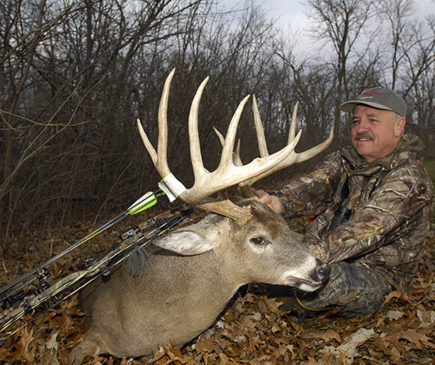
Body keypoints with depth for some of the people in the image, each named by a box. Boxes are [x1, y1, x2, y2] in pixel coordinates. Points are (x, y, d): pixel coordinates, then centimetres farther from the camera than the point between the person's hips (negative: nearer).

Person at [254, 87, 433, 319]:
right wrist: (277, 202, -37)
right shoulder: (344, 159, 6)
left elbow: (363, 232, -30)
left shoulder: (409, 179, -16)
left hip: (376, 279, -6)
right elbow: (314, 187, -14)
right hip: (328, 259, 6)